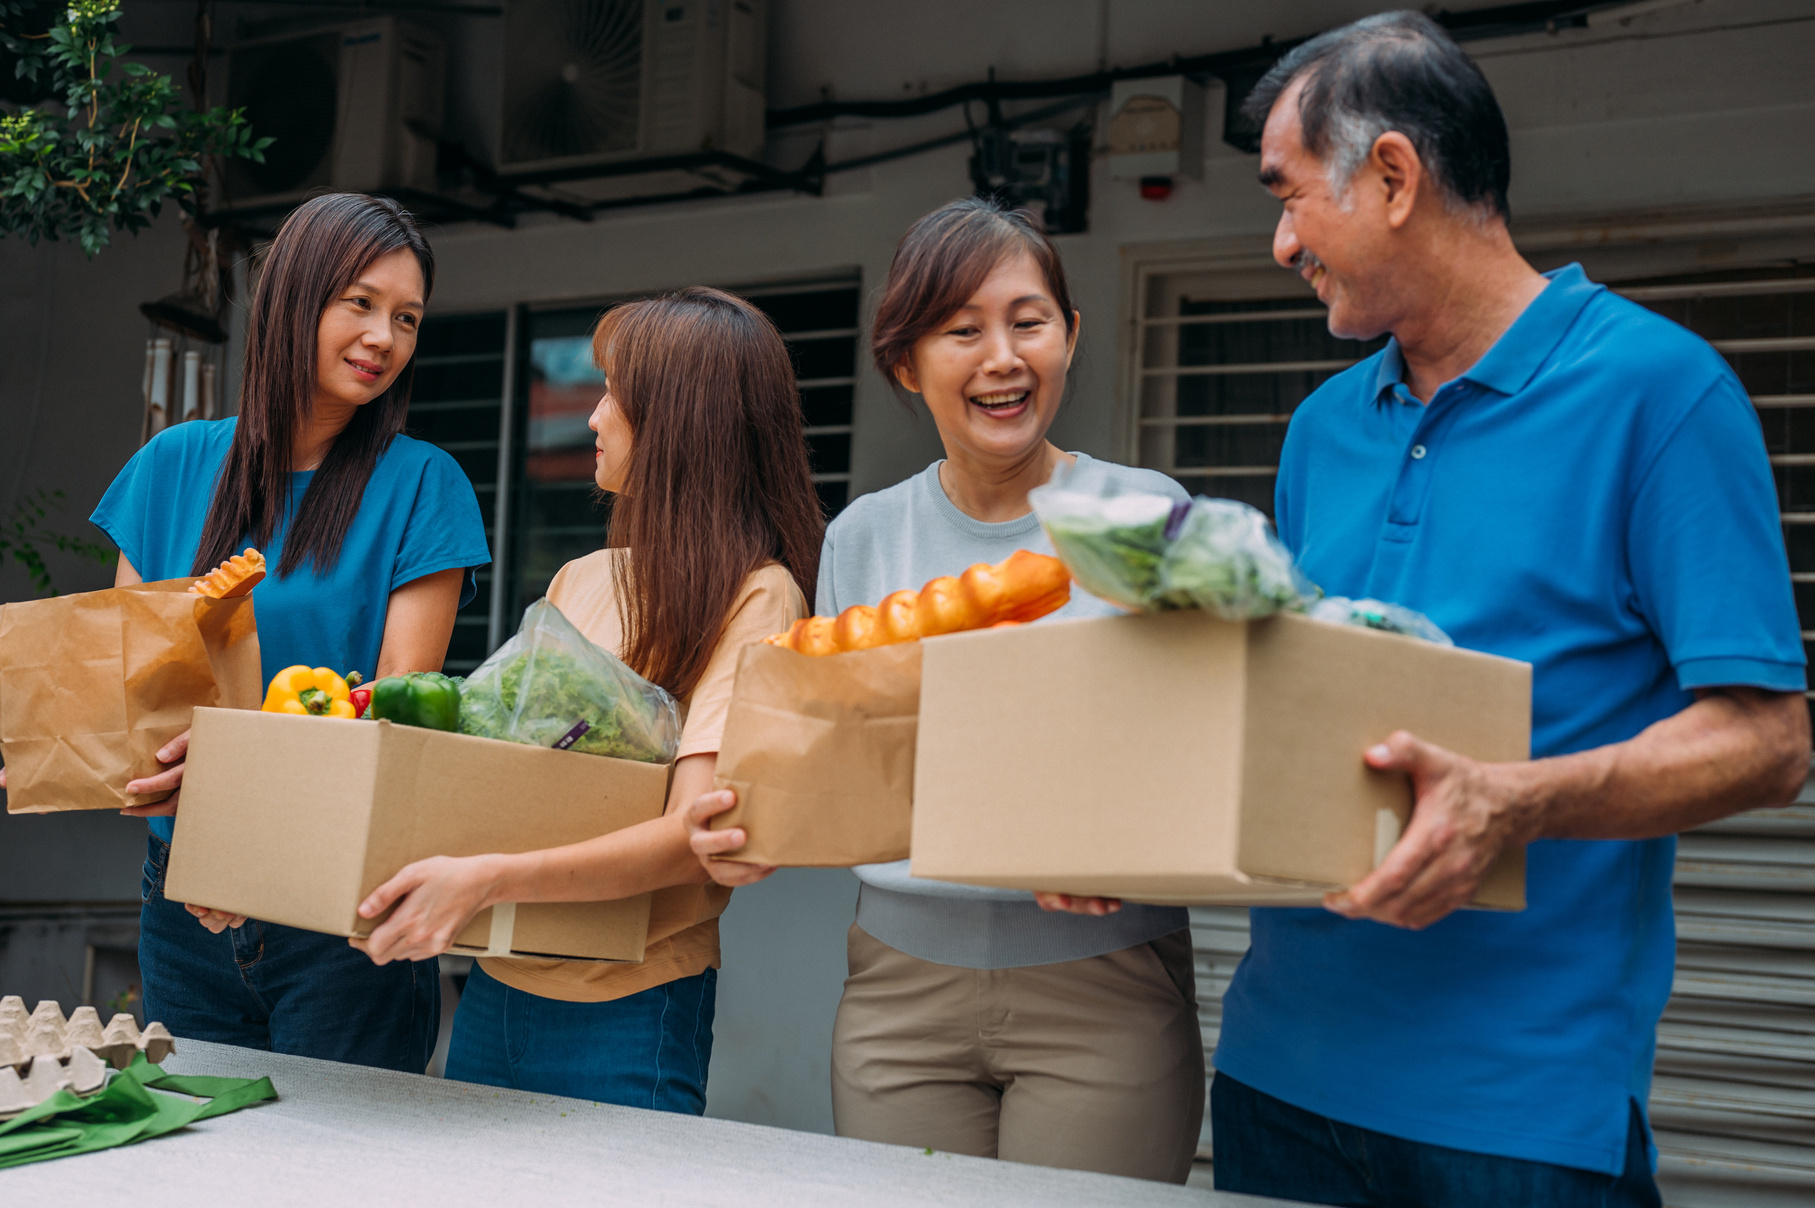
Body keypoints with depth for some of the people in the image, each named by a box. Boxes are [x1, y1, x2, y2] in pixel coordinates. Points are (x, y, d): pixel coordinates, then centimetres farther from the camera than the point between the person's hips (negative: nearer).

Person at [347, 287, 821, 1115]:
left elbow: (692, 840, -21)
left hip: (628, 1014, -6)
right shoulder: (582, 582, 12)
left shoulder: (754, 597, -11)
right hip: (496, 988, 7)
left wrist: (489, 879, -32)